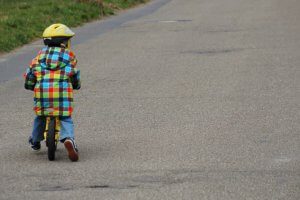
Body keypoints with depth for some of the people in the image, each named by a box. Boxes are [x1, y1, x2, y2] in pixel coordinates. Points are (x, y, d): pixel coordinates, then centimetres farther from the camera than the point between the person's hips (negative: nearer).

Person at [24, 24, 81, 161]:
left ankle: (35, 141, 38)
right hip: (63, 91, -2)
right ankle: (68, 138, -27)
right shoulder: (69, 56, 12)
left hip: (42, 91, 2)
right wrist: (76, 86, 34)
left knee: (40, 116, 25)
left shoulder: (40, 55, 17)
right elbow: (75, 74, 13)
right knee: (65, 119, 1)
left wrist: (30, 86, 31)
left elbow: (30, 73, 13)